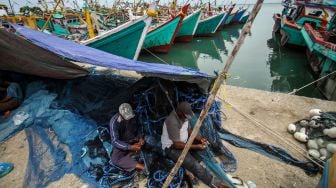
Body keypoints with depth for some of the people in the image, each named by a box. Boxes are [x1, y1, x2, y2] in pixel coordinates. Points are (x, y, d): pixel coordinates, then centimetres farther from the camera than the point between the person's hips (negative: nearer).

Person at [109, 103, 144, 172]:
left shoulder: (131, 117, -14)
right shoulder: (114, 122, -28)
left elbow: (137, 128, 4)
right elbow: (115, 141, -27)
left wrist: (140, 138, -15)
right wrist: (130, 147, -35)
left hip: (133, 140, 5)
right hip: (121, 144, -4)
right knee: (115, 159, -27)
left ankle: (128, 154, -15)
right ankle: (139, 166, -31)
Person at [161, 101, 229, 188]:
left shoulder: (184, 115, -6)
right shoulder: (172, 121, -33)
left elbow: (188, 130, 8)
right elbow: (177, 145, -29)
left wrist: (200, 139, -9)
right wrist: (196, 146, -26)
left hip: (183, 141, 9)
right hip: (171, 147, -9)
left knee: (205, 145, 3)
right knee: (194, 165, -22)